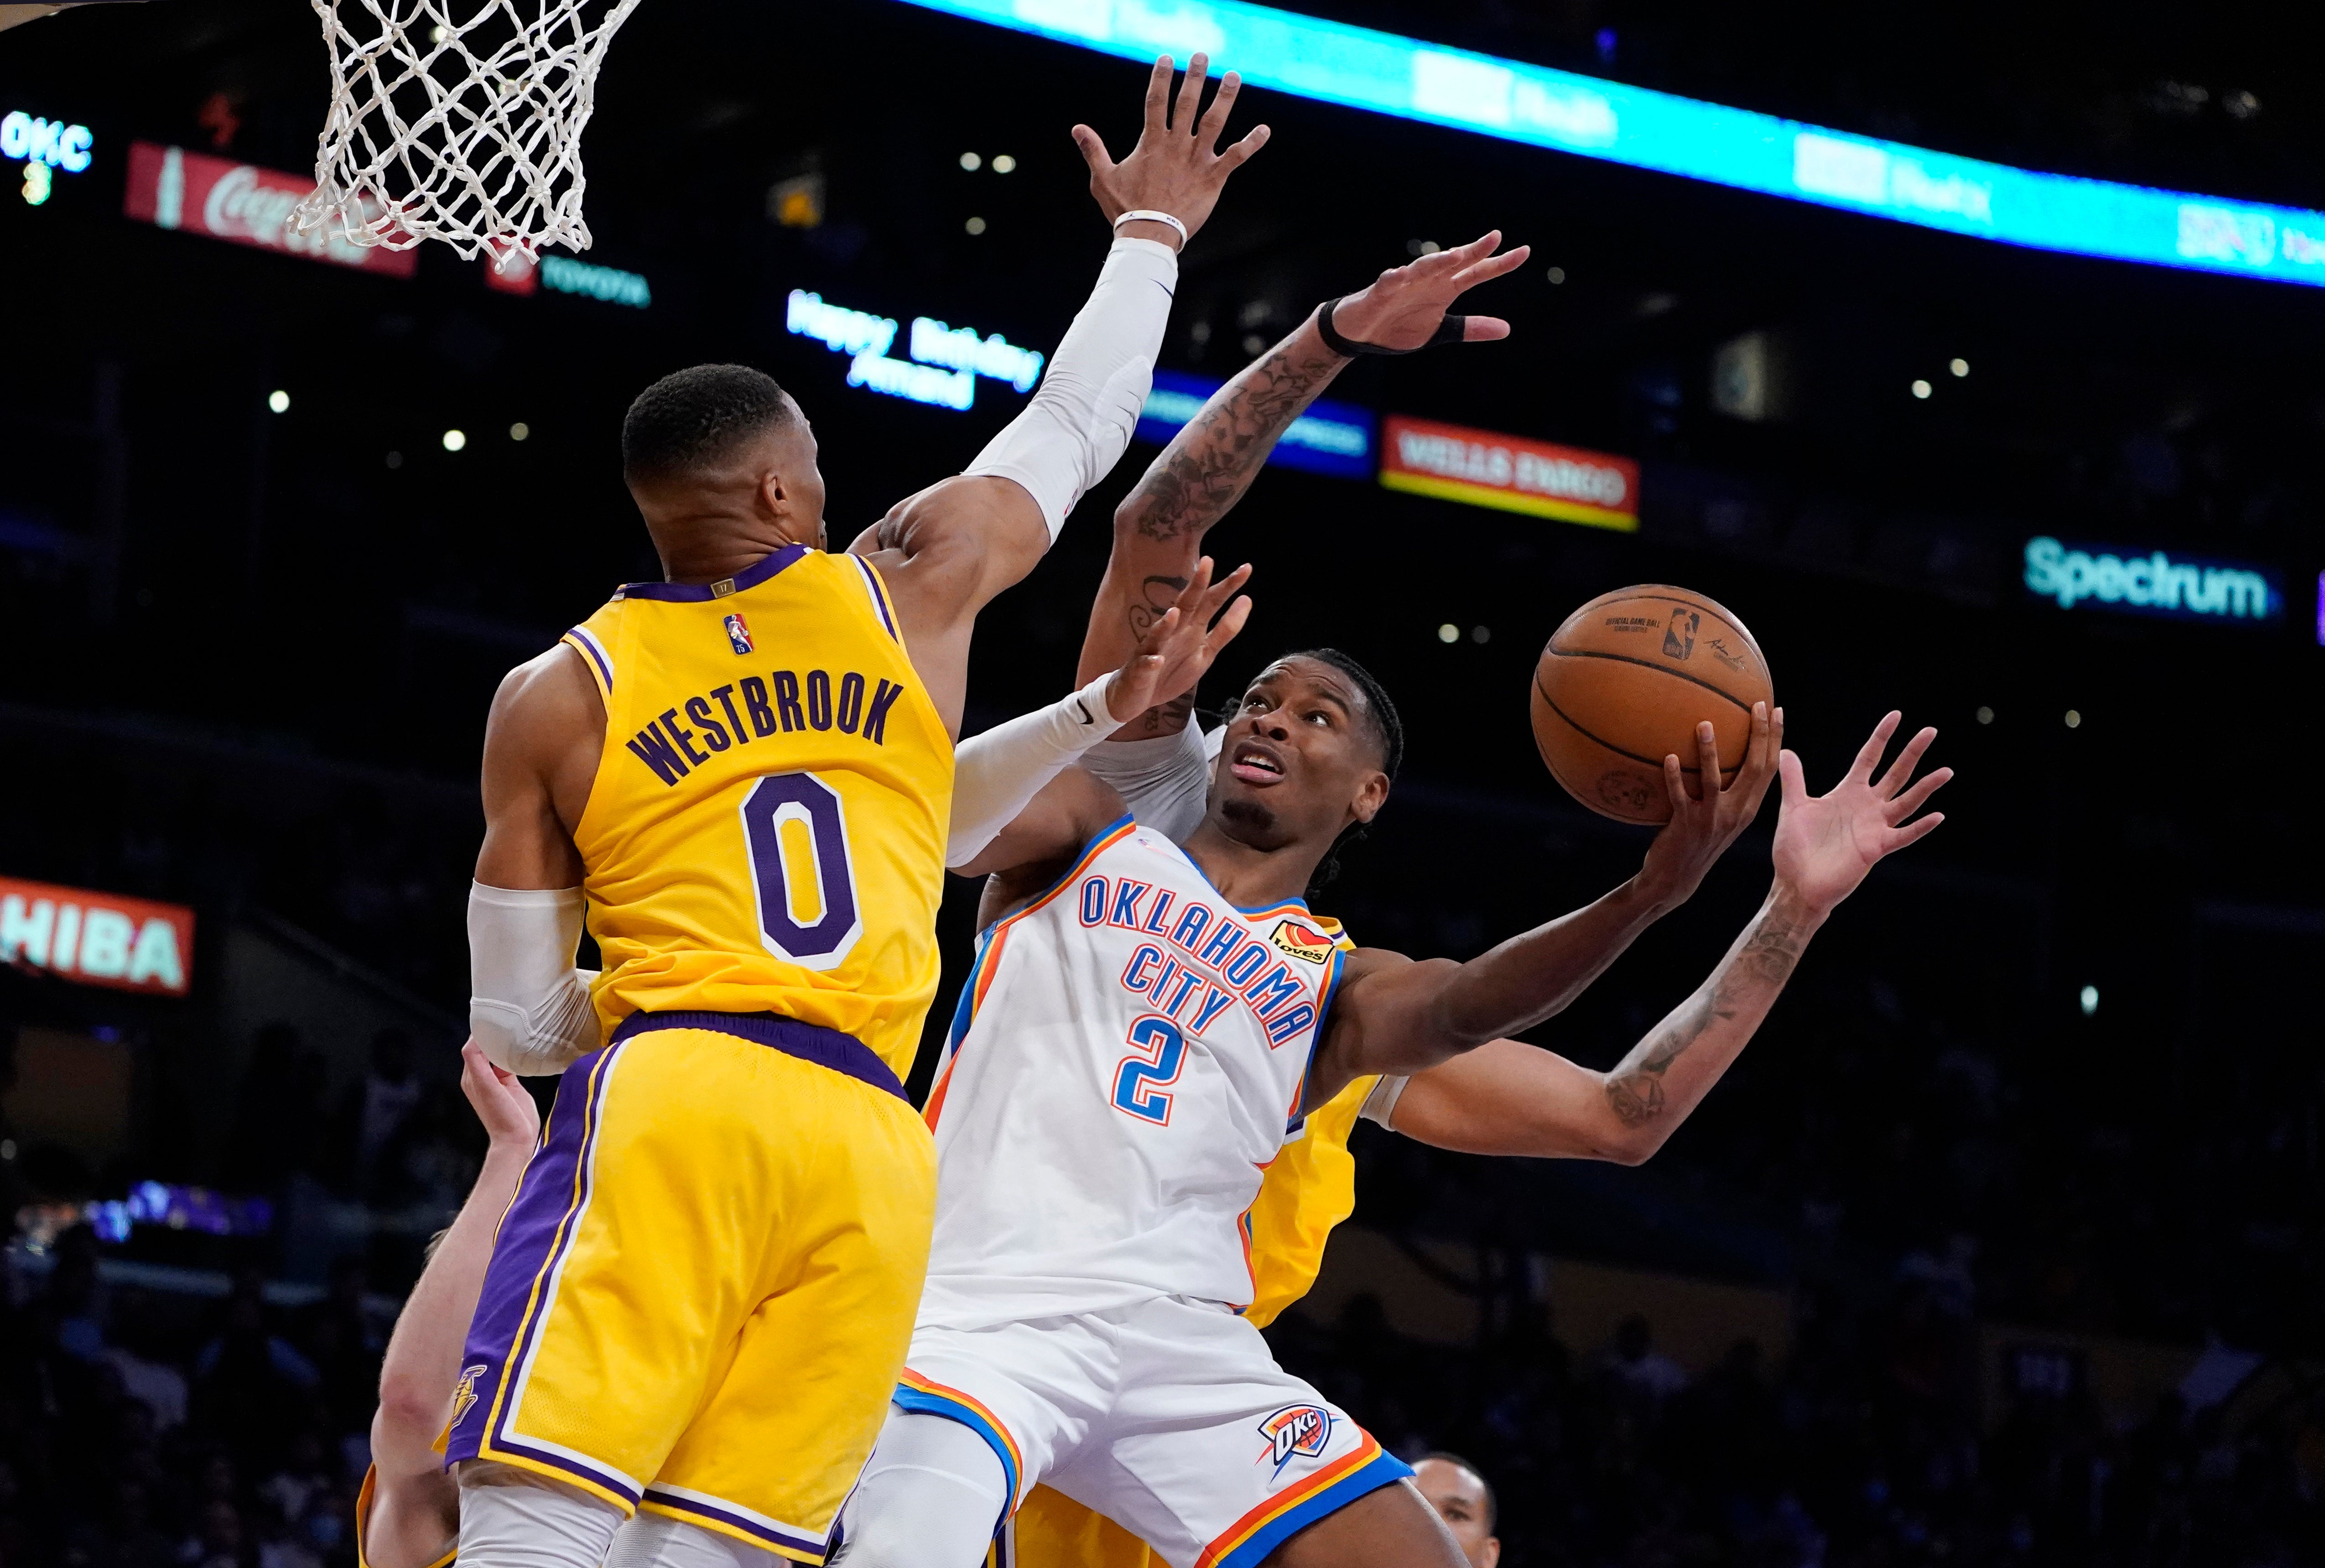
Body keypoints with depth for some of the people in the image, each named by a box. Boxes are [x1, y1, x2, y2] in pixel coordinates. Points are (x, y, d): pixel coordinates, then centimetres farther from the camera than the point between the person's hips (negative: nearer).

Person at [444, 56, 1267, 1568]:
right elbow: (1078, 428, 33)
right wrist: (1150, 233, 48)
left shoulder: (553, 702, 12)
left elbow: (518, 1028, 14)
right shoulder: (910, 588, 16)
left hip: (671, 1101, -2)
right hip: (877, 1154, 2)